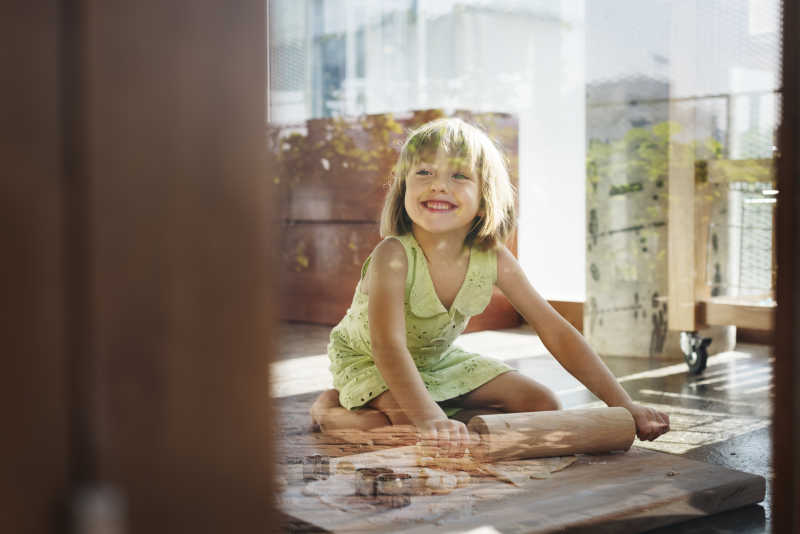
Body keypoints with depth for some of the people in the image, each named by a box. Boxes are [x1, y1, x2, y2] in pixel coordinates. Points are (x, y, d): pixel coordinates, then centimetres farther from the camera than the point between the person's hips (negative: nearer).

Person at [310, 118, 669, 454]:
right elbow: (388, 346, -45)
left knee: (543, 406, -5)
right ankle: (328, 409, -8)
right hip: (364, 359, -5)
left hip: (438, 360, 5)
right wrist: (429, 418, -60)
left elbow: (556, 331, -17)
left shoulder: (493, 260, -20)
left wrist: (622, 404, -21)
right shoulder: (393, 256, -33)